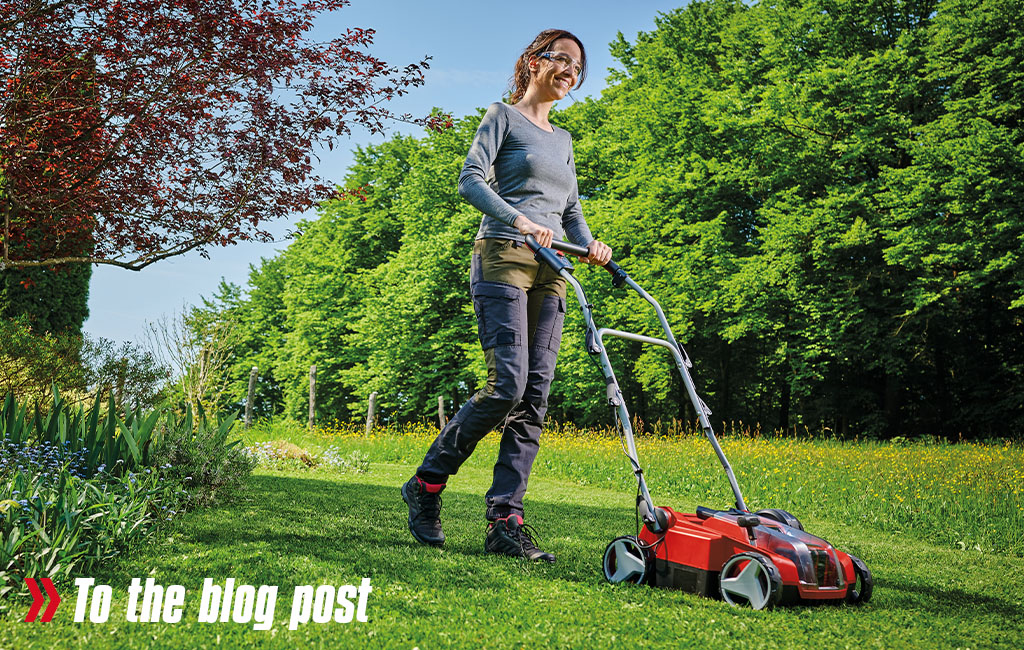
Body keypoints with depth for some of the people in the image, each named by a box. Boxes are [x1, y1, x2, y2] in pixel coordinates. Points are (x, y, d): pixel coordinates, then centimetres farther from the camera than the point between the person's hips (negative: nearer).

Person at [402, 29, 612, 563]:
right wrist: (519, 220, -21)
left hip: (549, 271, 7)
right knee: (507, 384, -17)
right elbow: (470, 180, -7)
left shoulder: (562, 139, 25)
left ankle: (505, 522, -1)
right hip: (503, 258, -6)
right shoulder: (503, 117, 6)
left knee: (534, 397, -3)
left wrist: (588, 244, 2)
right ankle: (426, 484, 1)